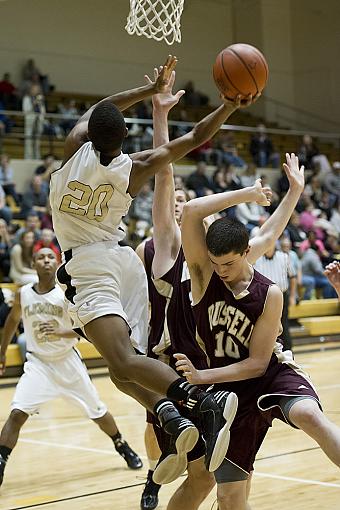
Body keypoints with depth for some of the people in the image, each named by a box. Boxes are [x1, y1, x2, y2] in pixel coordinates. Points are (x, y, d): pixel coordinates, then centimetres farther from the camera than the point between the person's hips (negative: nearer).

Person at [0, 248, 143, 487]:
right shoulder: (23, 294, -5)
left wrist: (60, 332, -34)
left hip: (68, 361, -1)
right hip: (38, 362, 1)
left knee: (97, 411, 12)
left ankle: (123, 448, 37)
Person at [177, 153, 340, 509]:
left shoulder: (268, 294, -13)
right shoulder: (204, 273, -8)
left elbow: (258, 363, -12)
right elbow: (191, 212, -23)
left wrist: (201, 377, -19)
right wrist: (246, 193, -17)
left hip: (273, 375, -2)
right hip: (231, 391, 2)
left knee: (309, 415, -38)